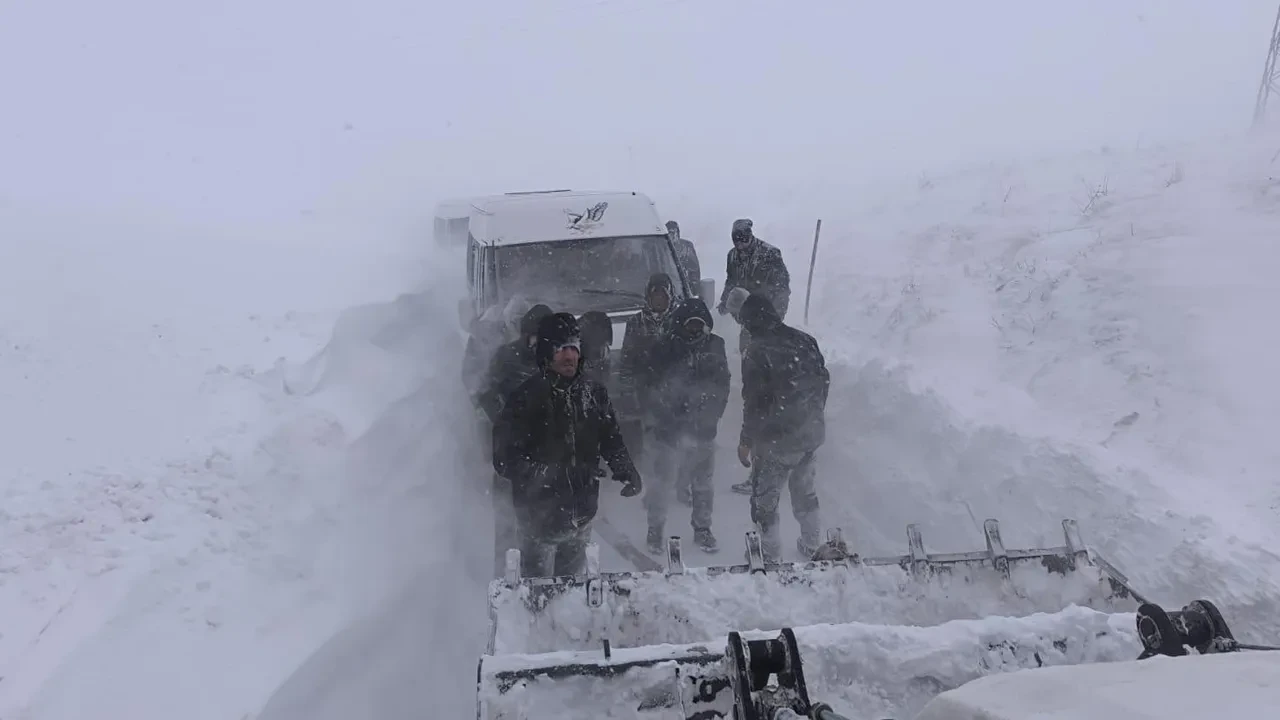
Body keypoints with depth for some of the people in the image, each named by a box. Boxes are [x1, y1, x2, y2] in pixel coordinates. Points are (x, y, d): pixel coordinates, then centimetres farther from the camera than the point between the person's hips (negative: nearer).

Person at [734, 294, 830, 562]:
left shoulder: (756, 353, -19)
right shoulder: (805, 340, 1)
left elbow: (755, 402, -18)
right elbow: (824, 380, 9)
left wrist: (745, 440, -7)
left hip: (777, 441, -7)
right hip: (812, 434, 7)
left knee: (764, 497, 10)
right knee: (805, 489, 24)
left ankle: (770, 554, 17)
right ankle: (812, 545, 35)